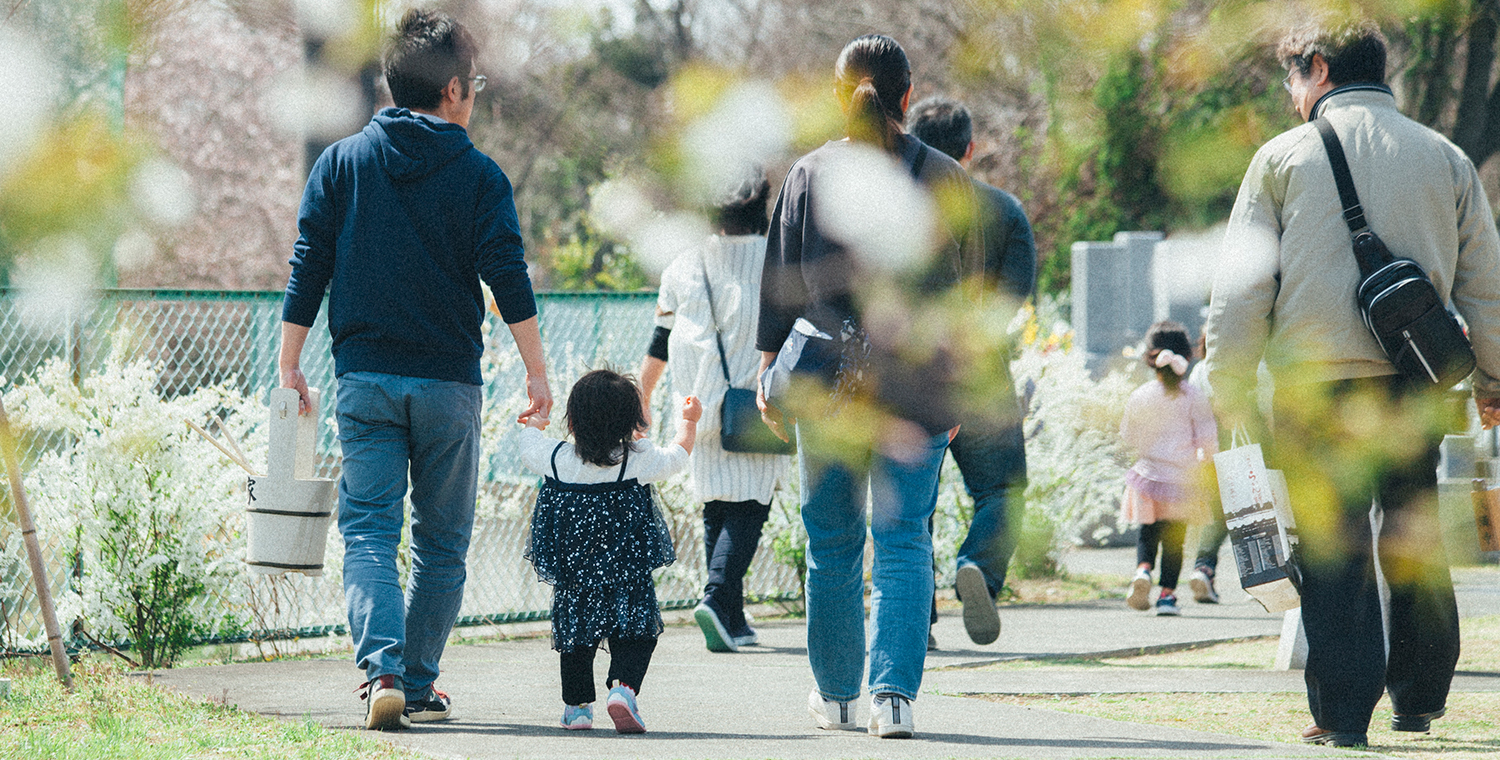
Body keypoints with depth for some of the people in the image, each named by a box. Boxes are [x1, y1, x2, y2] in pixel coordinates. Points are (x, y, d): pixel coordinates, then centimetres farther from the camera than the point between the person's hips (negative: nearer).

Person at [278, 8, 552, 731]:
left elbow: (308, 270, 2)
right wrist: (536, 372, 0)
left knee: (368, 530, -1)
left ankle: (382, 669, -22)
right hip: (449, 384, -1)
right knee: (441, 542, 11)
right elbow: (508, 279, -5)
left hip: (364, 379, 1)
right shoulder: (478, 175, -1)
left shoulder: (340, 162, 4)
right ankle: (419, 685, 11)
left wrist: (289, 366, 6)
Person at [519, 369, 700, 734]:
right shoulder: (639, 461, -9)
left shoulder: (556, 458, -5)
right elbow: (677, 457, 9)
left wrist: (534, 422, 40)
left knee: (575, 631, 16)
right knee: (635, 634, 2)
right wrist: (689, 421, 27)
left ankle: (577, 705, 21)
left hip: (571, 570, 2)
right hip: (628, 574, -2)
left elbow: (528, 447, 17)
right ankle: (623, 687, -22)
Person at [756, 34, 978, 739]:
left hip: (826, 382, 0)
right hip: (918, 385, 0)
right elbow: (965, 287, 5)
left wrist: (769, 366, 9)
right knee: (904, 539, 0)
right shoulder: (945, 179, 0)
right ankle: (894, 692, -14)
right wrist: (957, 384, 14)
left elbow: (780, 278, 2)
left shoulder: (810, 174, -1)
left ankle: (836, 694, 22)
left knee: (832, 541, 12)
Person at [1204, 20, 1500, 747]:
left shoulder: (1283, 156, 1)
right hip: (1414, 381, 3)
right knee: (1415, 540, 16)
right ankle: (1419, 700, 20)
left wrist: (1230, 387, 4)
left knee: (1334, 549, 1)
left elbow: (1241, 285, -2)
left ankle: (1343, 711, -3)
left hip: (1315, 379, -3)